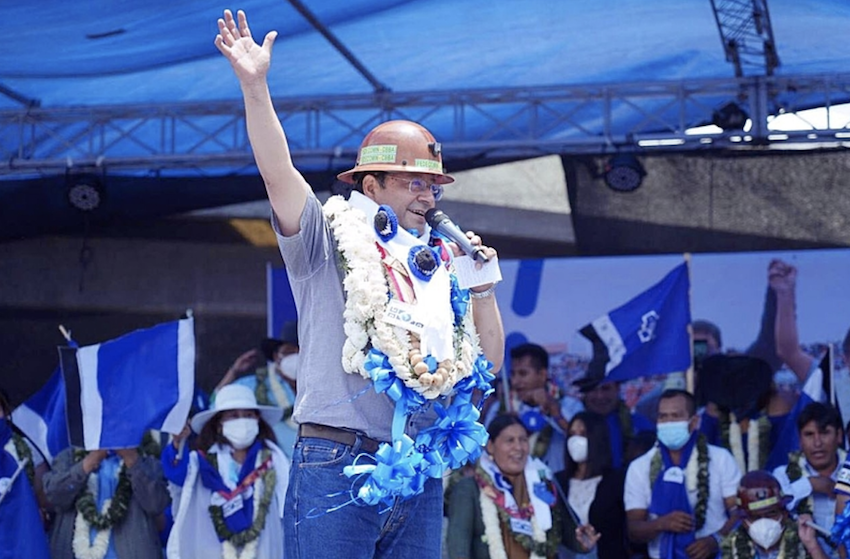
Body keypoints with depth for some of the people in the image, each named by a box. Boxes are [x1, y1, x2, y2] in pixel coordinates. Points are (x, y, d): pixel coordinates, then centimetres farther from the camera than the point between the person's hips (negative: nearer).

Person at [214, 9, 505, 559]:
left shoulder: (441, 267, 19)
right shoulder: (330, 244, 4)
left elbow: (490, 361, 19)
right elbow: (277, 170, -9)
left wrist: (482, 286, 7)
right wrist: (255, 86, -18)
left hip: (420, 477, 5)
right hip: (338, 466, -5)